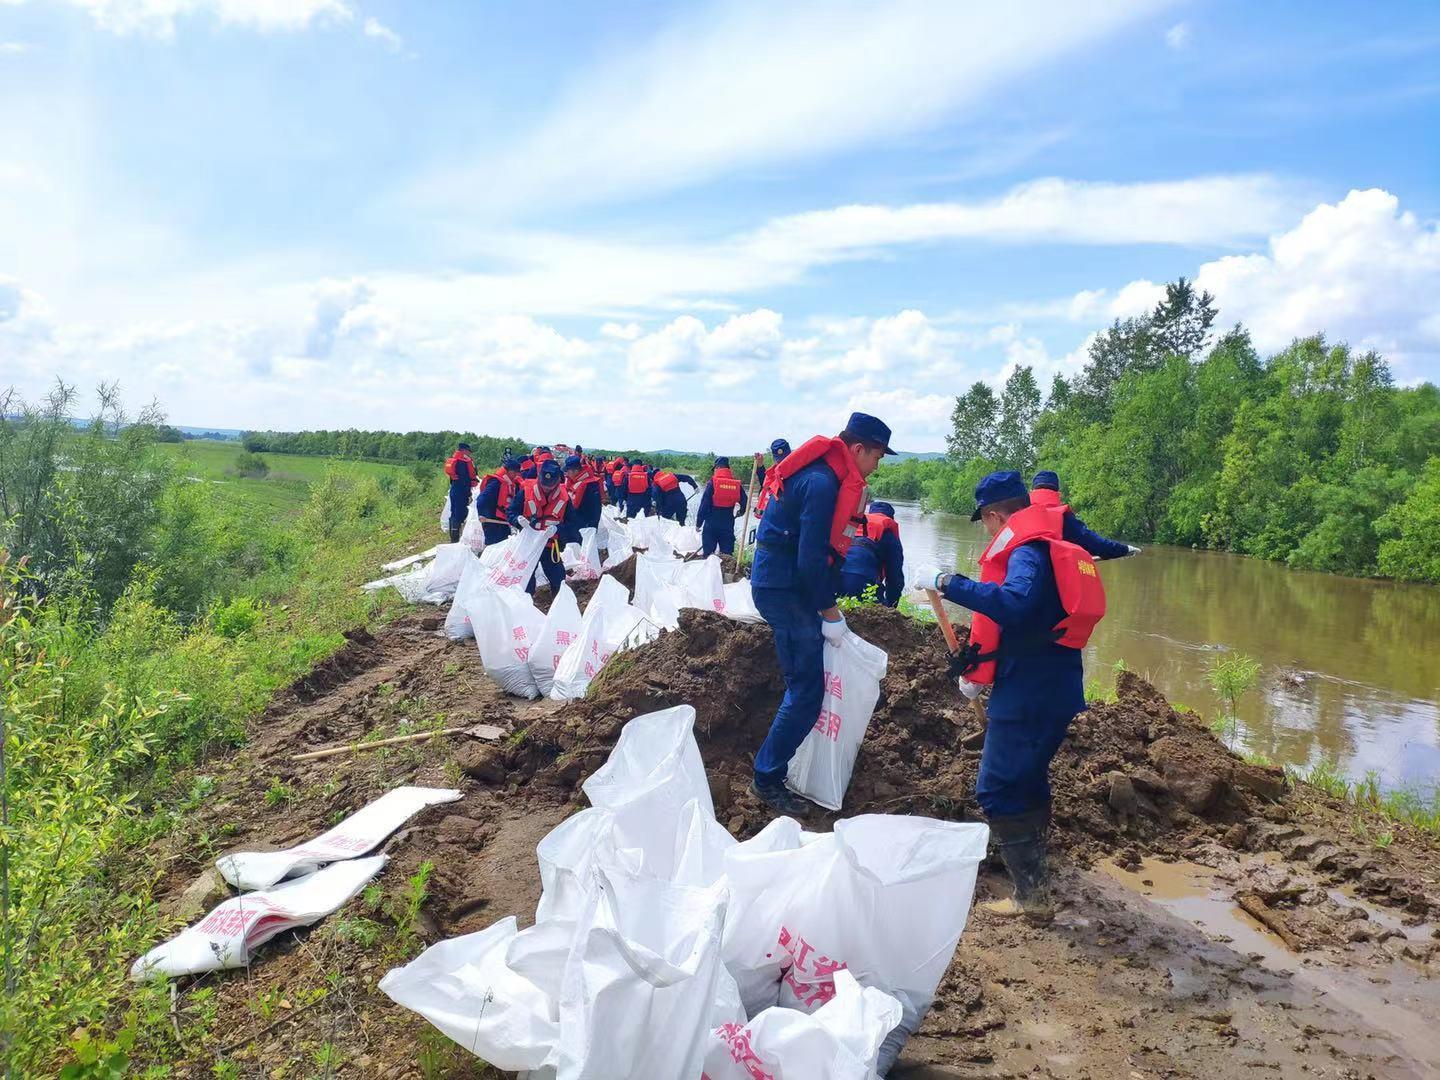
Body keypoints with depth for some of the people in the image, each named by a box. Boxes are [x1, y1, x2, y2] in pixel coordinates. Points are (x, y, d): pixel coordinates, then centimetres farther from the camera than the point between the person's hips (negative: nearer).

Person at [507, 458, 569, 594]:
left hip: (550, 545, 1)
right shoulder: (525, 491, -12)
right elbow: (511, 513, -7)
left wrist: (556, 528, -25)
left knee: (559, 582, 7)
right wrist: (518, 520, -31)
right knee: (526, 584, 4)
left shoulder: (564, 496, -6)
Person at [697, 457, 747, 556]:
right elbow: (744, 503, 4)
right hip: (728, 526, 3)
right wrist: (738, 513, 25)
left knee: (708, 553, 2)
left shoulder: (712, 483, -9)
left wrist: (698, 522, -3)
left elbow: (704, 505, -11)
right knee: (727, 554, 8)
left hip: (711, 525, -3)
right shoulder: (736, 484, 1)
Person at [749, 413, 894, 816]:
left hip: (787, 583, 10)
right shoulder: (822, 483, -22)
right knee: (806, 691, -6)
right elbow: (810, 559, -24)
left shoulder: (830, 475, 11)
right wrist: (829, 613, -15)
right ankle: (768, 780, 3)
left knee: (806, 683, 18)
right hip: (784, 588, -10)